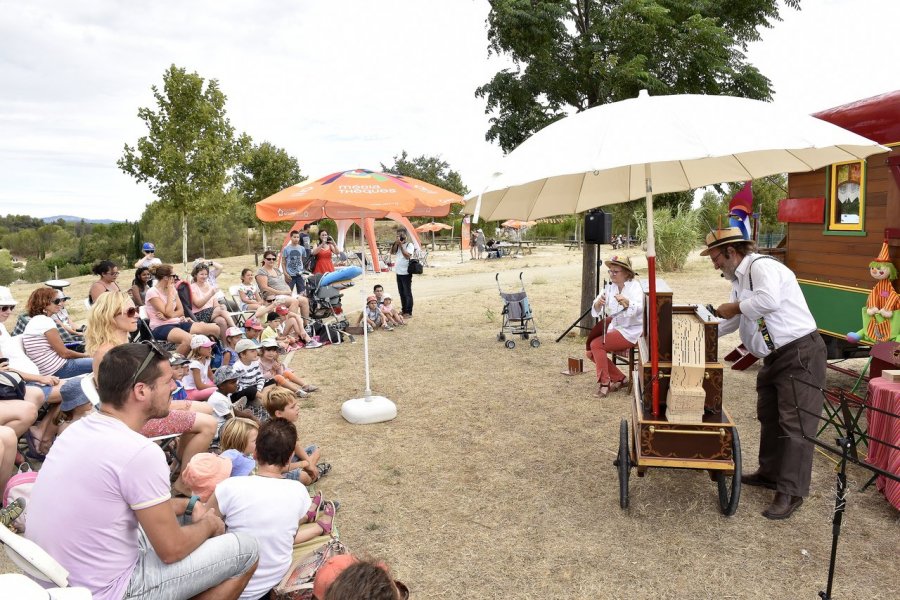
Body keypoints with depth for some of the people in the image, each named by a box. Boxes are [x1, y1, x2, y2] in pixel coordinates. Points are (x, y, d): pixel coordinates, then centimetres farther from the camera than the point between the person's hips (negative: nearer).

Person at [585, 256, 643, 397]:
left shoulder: (634, 287, -15)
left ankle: (605, 382, -11)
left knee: (596, 344, -23)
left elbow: (638, 309, -35)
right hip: (614, 327, 8)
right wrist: (599, 303, -30)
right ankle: (619, 379, 9)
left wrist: (626, 303, -56)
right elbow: (596, 310, -6)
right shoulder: (610, 287, 4)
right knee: (590, 352, -2)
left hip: (630, 332, -8)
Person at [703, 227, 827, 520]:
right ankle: (770, 473, 34)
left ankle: (790, 493, -1)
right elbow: (731, 322, 21)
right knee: (768, 418, 19)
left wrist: (736, 306, -18)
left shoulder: (761, 266, -16)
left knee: (795, 424, -6)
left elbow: (769, 299, -35)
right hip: (775, 356, 11)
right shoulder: (740, 279, 14)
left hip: (800, 353, -11)